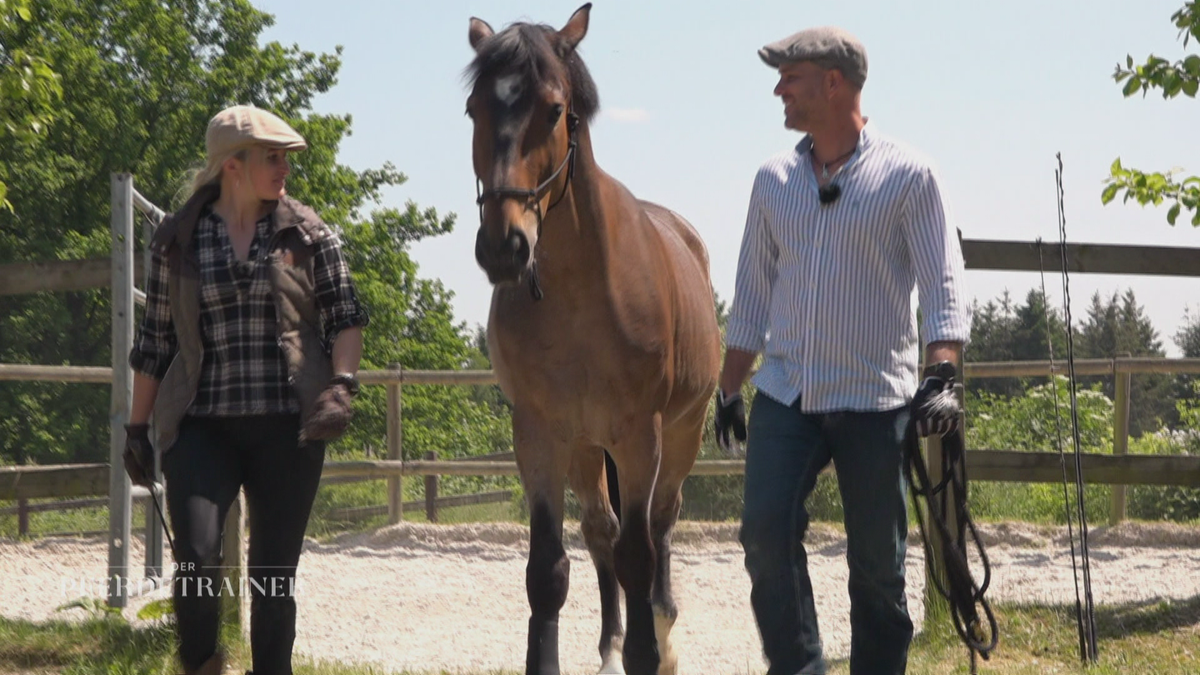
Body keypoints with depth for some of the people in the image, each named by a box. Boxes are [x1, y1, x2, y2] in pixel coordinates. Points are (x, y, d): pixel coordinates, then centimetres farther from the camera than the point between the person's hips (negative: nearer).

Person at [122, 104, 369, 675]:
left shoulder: (307, 234, 5)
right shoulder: (178, 240, 5)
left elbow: (345, 317, 3)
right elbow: (154, 340, 11)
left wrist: (342, 383, -15)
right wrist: (137, 428, 10)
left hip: (287, 426, 1)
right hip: (202, 427, -1)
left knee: (274, 572, 4)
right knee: (196, 558, -15)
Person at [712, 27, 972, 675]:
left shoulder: (907, 176, -4)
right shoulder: (774, 179, 10)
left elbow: (943, 286, -7)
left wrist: (942, 380, -21)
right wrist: (727, 391, 17)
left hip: (875, 398, -3)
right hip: (785, 394, 4)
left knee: (877, 561, 2)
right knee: (765, 531, -11)